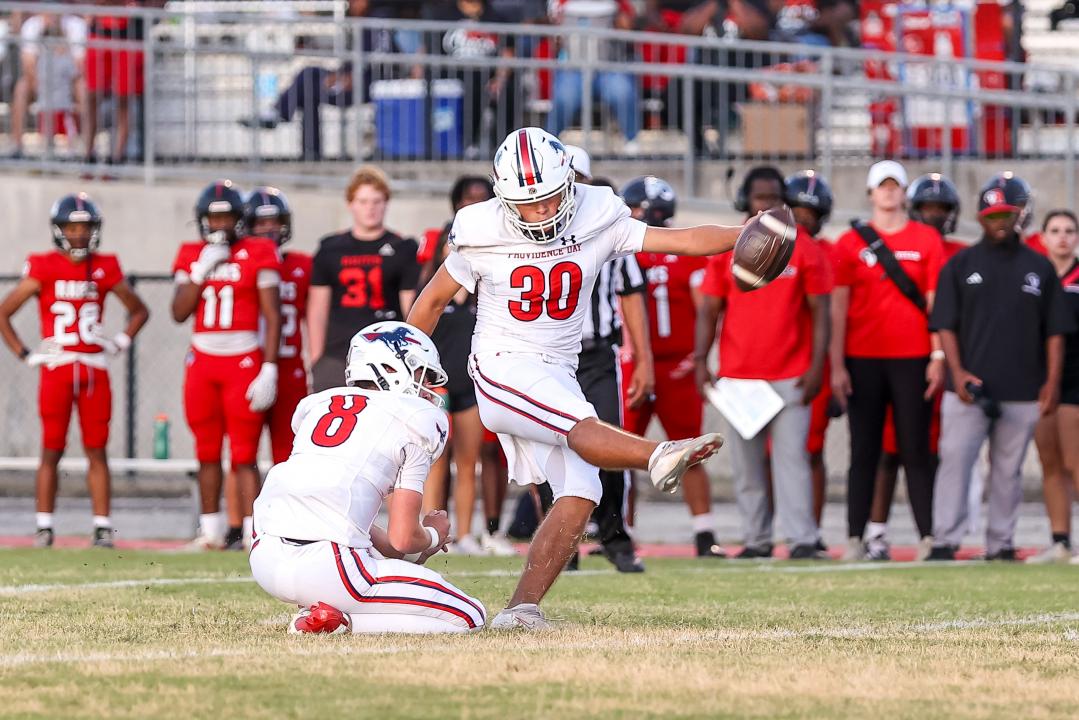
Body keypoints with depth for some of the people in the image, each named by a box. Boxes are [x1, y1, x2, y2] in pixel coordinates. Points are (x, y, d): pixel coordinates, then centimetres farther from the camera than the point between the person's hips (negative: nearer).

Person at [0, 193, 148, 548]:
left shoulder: (104, 269, 7)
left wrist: (121, 343, 7)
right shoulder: (43, 268, -2)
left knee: (96, 449, 3)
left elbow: (139, 310, 21)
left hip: (94, 369, 2)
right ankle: (44, 526, 3)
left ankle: (102, 526, 4)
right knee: (52, 449, -1)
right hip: (56, 368, -2)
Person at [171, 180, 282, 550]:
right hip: (202, 362, 4)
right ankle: (210, 530, 20)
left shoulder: (258, 254, -3)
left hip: (244, 362, -4)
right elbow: (179, 312, 3)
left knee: (244, 455, -8)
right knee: (208, 452, 11)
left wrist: (269, 370, -11)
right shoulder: (192, 256, 9)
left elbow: (272, 316, -5)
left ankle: (253, 533, -10)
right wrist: (202, 271, -7)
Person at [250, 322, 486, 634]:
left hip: (264, 560, 8)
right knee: (468, 618, 2)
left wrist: (403, 552, 37)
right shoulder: (419, 419, 5)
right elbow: (403, 538, 2)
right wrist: (434, 535, 25)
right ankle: (339, 622, -10)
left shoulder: (320, 403, 23)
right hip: (325, 567, -8)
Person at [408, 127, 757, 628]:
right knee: (582, 428, -31)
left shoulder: (596, 220, -2)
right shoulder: (483, 235, -8)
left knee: (579, 497, -9)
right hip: (502, 368, -5)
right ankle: (659, 457, -57)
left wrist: (744, 235, -25)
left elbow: (682, 240, -7)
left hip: (558, 375, 5)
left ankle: (522, 607, -9)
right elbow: (433, 300, 6)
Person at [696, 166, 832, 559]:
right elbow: (709, 310, 9)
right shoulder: (725, 249, 6)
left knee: (791, 456, -8)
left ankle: (802, 538, -10)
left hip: (790, 375, -2)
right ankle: (756, 539, 11)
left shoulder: (804, 249, 1)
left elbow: (820, 312, 1)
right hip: (738, 375, 2)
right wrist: (700, 361, -2)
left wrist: (817, 366, -7)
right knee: (746, 463, 5)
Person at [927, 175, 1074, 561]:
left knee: (1008, 470, 6)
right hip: (969, 389, -1)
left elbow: (1054, 330, 9)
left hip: (1023, 392, 1)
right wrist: (958, 372, -9)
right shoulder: (961, 265, 6)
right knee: (955, 461, -8)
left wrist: (1052, 381, 0)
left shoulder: (1039, 268, 10)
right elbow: (945, 324, 3)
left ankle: (1001, 544, 12)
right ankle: (944, 543, -7)